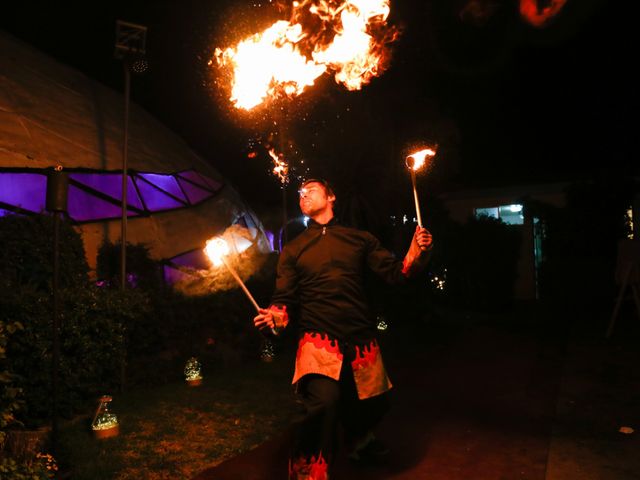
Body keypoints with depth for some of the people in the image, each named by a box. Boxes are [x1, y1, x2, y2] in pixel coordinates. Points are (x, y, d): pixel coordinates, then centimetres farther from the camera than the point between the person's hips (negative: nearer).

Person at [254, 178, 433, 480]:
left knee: (374, 404, 14)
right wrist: (274, 317, -16)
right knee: (322, 401, -26)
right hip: (319, 341, -2)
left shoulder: (360, 239, 12)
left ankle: (359, 441, 50)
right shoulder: (293, 250, 11)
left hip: (361, 340, 3)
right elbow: (285, 298, 6)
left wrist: (415, 252, -12)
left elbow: (395, 273, 7)